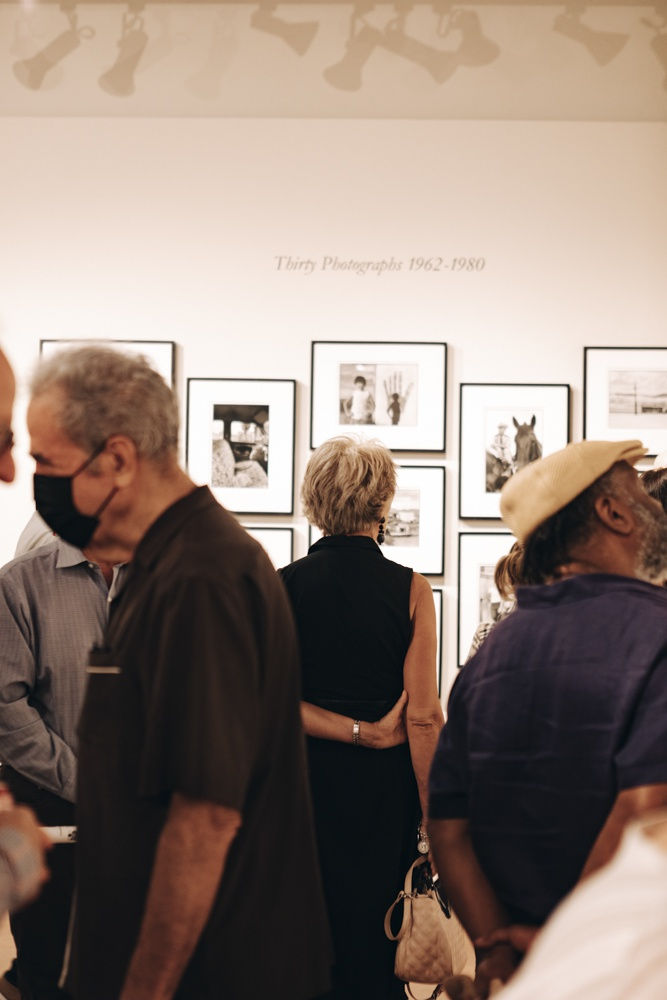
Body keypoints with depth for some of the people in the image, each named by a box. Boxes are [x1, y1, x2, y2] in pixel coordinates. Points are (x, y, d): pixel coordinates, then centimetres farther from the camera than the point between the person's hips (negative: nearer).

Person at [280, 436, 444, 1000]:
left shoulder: (282, 586, -3)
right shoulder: (411, 590, -8)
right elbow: (424, 716, -10)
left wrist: (359, 732, -7)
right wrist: (434, 819, -4)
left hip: (305, 778, 2)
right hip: (385, 785, -1)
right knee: (374, 948, 9)